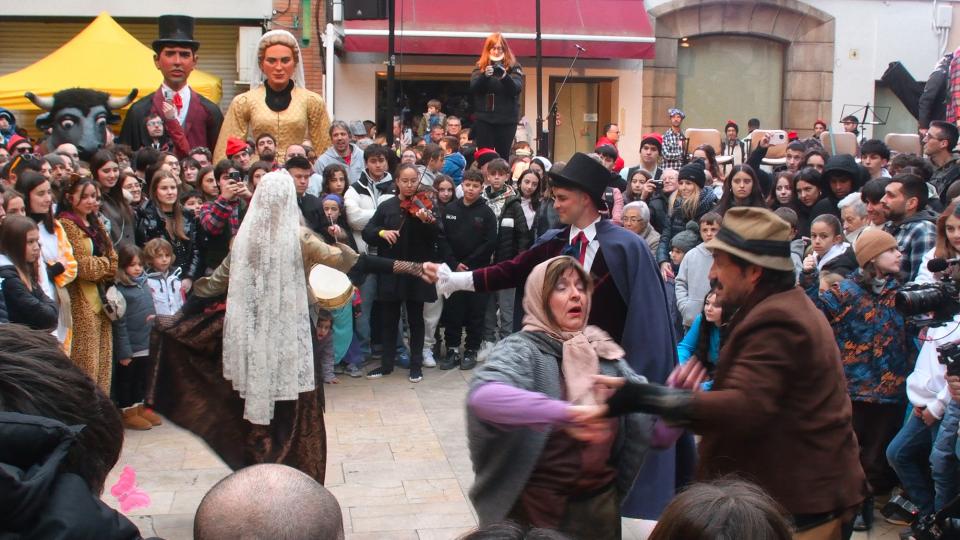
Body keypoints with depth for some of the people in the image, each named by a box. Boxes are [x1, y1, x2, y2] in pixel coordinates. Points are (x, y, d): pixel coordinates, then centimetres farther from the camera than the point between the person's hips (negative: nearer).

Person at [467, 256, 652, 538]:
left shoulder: (604, 351, 4)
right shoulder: (522, 349, -12)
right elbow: (482, 395, -34)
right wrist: (565, 413, -45)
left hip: (601, 503, 5)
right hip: (540, 509, -5)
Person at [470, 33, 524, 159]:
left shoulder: (514, 67, 4)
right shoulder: (480, 67, 8)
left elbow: (517, 88, -11)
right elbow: (473, 87, -6)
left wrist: (504, 76, -29)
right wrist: (484, 75, -25)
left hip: (507, 120, -1)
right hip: (484, 118, 1)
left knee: (503, 156, 0)